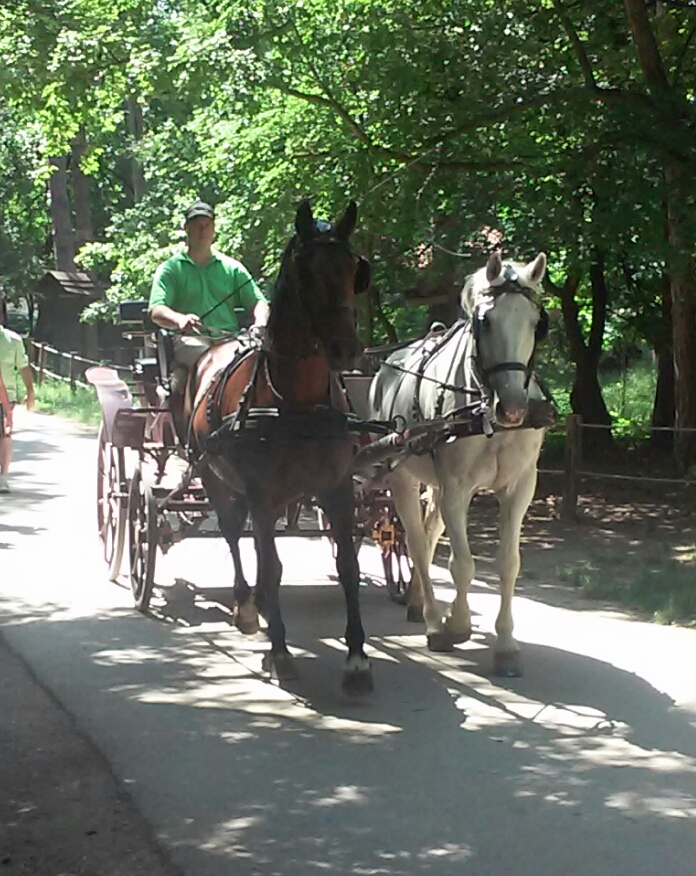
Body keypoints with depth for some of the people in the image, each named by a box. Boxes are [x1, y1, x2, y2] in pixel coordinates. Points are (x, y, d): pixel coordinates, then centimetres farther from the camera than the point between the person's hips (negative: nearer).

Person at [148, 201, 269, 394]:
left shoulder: (232, 268, 23)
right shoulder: (170, 269, 13)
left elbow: (258, 302, 16)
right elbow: (157, 311, -1)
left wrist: (260, 324, -9)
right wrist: (179, 319, -25)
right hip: (188, 340, -3)